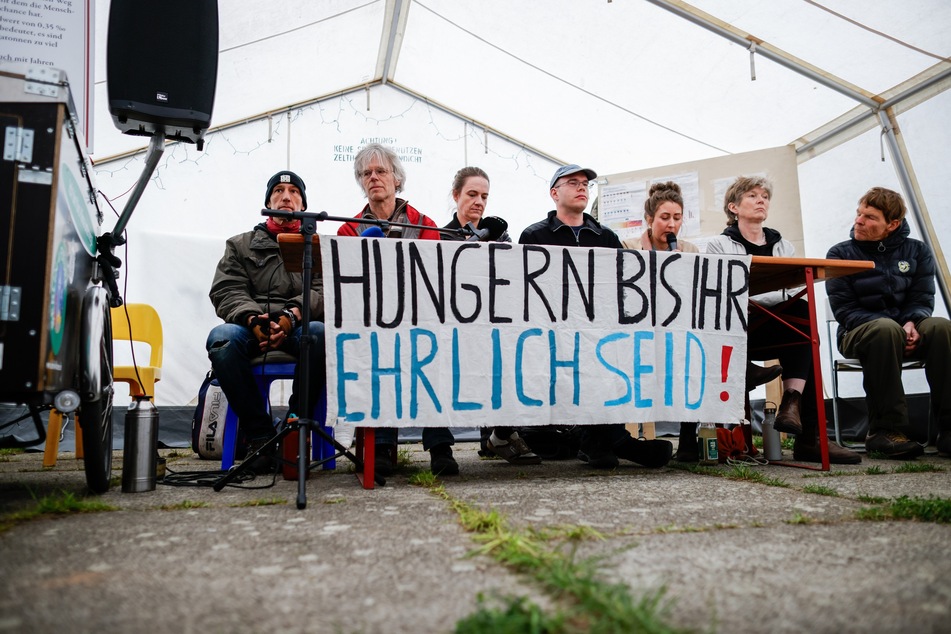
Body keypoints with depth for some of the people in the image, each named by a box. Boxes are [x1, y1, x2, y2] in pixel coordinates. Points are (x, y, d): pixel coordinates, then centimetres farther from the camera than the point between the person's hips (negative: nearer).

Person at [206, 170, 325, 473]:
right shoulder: (241, 244, 24)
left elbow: (324, 290, 3)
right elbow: (226, 290, 9)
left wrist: (293, 315, -19)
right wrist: (252, 318, -13)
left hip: (301, 329, -1)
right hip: (251, 328, 1)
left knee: (321, 334, -36)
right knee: (222, 338, -33)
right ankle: (259, 435, -24)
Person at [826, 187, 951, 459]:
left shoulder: (917, 251, 8)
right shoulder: (841, 254, 0)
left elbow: (922, 300, 1)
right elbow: (844, 310, -7)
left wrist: (911, 324, -23)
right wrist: (891, 326, -22)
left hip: (906, 331, 3)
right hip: (859, 334, -3)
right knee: (885, 328, -37)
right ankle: (885, 430, -33)